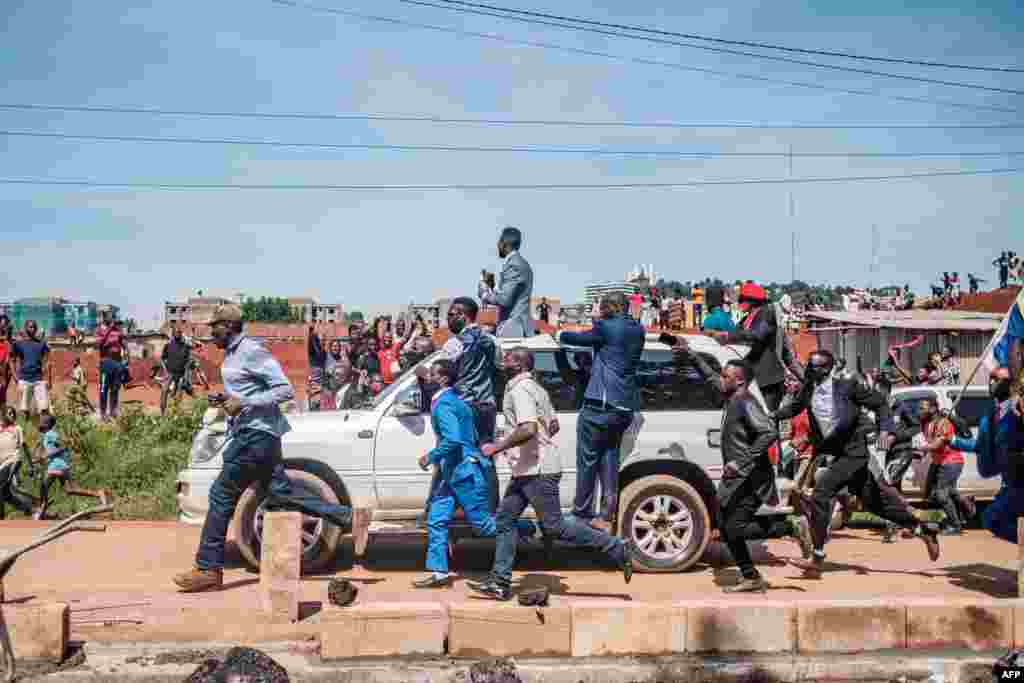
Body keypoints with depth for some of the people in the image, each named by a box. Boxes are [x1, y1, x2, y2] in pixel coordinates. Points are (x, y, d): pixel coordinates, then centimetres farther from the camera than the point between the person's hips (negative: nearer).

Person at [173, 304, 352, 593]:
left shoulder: (251, 351, -14)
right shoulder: (232, 353, 15)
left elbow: (285, 390, -18)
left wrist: (243, 403, -22)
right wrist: (228, 399, 10)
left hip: (256, 434, -10)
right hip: (248, 432, 10)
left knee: (221, 495, -7)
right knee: (281, 494, 8)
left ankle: (208, 569, 1)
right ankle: (348, 516, 12)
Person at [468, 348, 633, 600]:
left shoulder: (520, 389, -16)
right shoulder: (534, 387, 17)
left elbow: (528, 429, -29)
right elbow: (553, 425, 22)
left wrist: (497, 447, -21)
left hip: (538, 470, -11)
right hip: (527, 469, 11)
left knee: (554, 526, -5)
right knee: (505, 519, 9)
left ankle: (617, 549, 3)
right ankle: (500, 582, 11)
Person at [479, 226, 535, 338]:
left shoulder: (513, 264, -13)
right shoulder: (521, 263, 17)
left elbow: (505, 299, -19)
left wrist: (485, 293, -3)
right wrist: (491, 287, 13)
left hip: (513, 329, -10)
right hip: (519, 327, 10)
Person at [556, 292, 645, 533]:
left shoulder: (606, 327, -8)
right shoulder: (638, 331, 12)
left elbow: (583, 338, 6)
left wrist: (560, 335, 25)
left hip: (601, 404, -7)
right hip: (625, 407, 7)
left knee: (588, 458, 4)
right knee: (610, 457, 12)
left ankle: (581, 512, 10)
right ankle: (606, 517, 7)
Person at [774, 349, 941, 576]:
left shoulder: (847, 383, -15)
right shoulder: (808, 387, 0)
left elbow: (879, 403, -7)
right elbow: (793, 408, 13)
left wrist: (885, 428, -20)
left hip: (853, 451, -7)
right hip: (835, 452, 7)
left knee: (821, 493, -17)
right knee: (874, 499, 17)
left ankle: (818, 558, -10)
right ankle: (922, 530, 36)